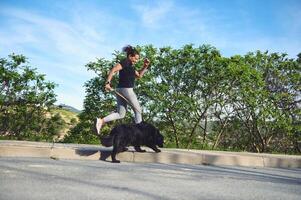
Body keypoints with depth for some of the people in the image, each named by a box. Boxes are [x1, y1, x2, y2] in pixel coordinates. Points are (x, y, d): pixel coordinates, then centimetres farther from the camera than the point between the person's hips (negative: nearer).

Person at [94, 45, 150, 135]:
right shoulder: (125, 62, -6)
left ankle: (101, 121, -9)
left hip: (120, 90, 9)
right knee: (138, 110, 5)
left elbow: (139, 75, 31)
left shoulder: (130, 66, 23)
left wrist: (145, 66, 20)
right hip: (126, 89, -9)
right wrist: (108, 82, -30)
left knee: (120, 114, 7)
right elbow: (113, 70, -20)